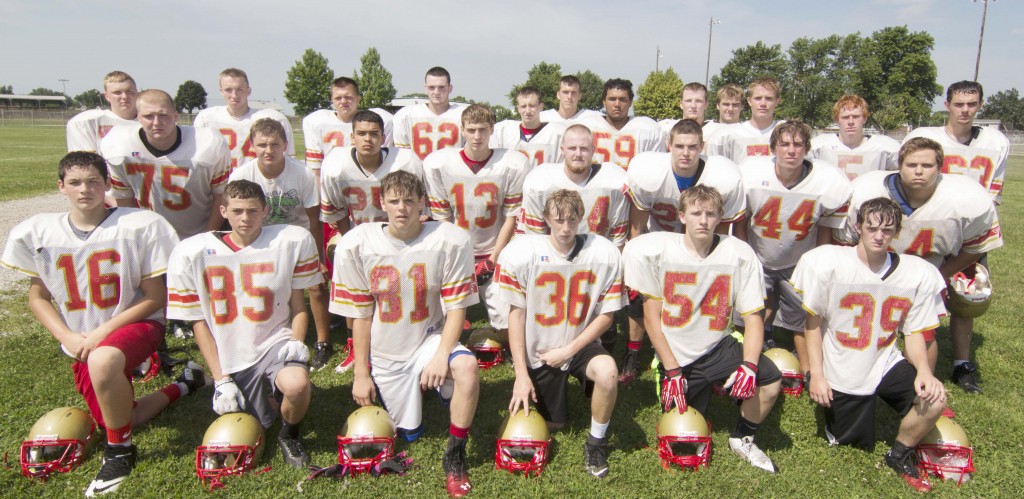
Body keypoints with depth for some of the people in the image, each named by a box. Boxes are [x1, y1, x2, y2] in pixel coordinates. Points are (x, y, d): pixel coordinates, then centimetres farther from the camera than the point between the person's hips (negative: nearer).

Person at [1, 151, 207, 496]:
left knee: (102, 361, -39)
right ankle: (183, 385, 34)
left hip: (135, 324, -5)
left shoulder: (139, 226, -14)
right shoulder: (39, 232, -3)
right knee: (118, 421, 7)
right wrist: (68, 337, -8)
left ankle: (119, 451, -15)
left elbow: (155, 297, -10)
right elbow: (38, 297, 7)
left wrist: (103, 331, -17)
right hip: (81, 342, 5)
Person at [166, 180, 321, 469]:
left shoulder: (292, 241, -7)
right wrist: (221, 379, -4)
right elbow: (199, 321, 0)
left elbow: (298, 304, 4)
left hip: (275, 343, -1)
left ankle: (289, 434, 1)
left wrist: (296, 342, -13)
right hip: (232, 360, 2)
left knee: (297, 384, -33)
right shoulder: (192, 253, -4)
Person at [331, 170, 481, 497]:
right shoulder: (356, 245, -14)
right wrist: (360, 374, -3)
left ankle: (454, 456, -9)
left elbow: (456, 308, -12)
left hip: (431, 338, -1)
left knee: (467, 367, -33)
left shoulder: (451, 241, -18)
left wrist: (442, 355, -25)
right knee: (409, 434, 11)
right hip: (384, 354, 1)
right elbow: (360, 314, -7)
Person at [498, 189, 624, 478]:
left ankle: (596, 442, -5)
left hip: (581, 345, 0)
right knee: (554, 424, 11)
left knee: (607, 371, -33)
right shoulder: (523, 253, -15)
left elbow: (606, 315, -6)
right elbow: (516, 314, -9)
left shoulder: (604, 254, -14)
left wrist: (568, 351, -14)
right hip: (539, 352, 1)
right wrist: (521, 374, -11)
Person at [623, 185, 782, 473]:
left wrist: (749, 365, -21)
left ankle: (742, 439, 8)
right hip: (674, 356, -1)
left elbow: (753, 317, -6)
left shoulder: (739, 254, -8)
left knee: (770, 382, -23)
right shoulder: (658, 251, -10)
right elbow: (652, 316, -7)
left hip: (718, 349, 1)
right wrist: (672, 371, -11)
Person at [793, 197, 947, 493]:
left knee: (934, 400, -23)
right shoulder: (827, 262, -16)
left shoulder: (918, 274, -8)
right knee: (854, 444, 5)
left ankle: (900, 455, 6)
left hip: (885, 365, 2)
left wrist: (924, 370, -17)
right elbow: (813, 322, -8)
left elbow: (914, 331, 2)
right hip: (841, 372, -2)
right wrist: (816, 374, -11)